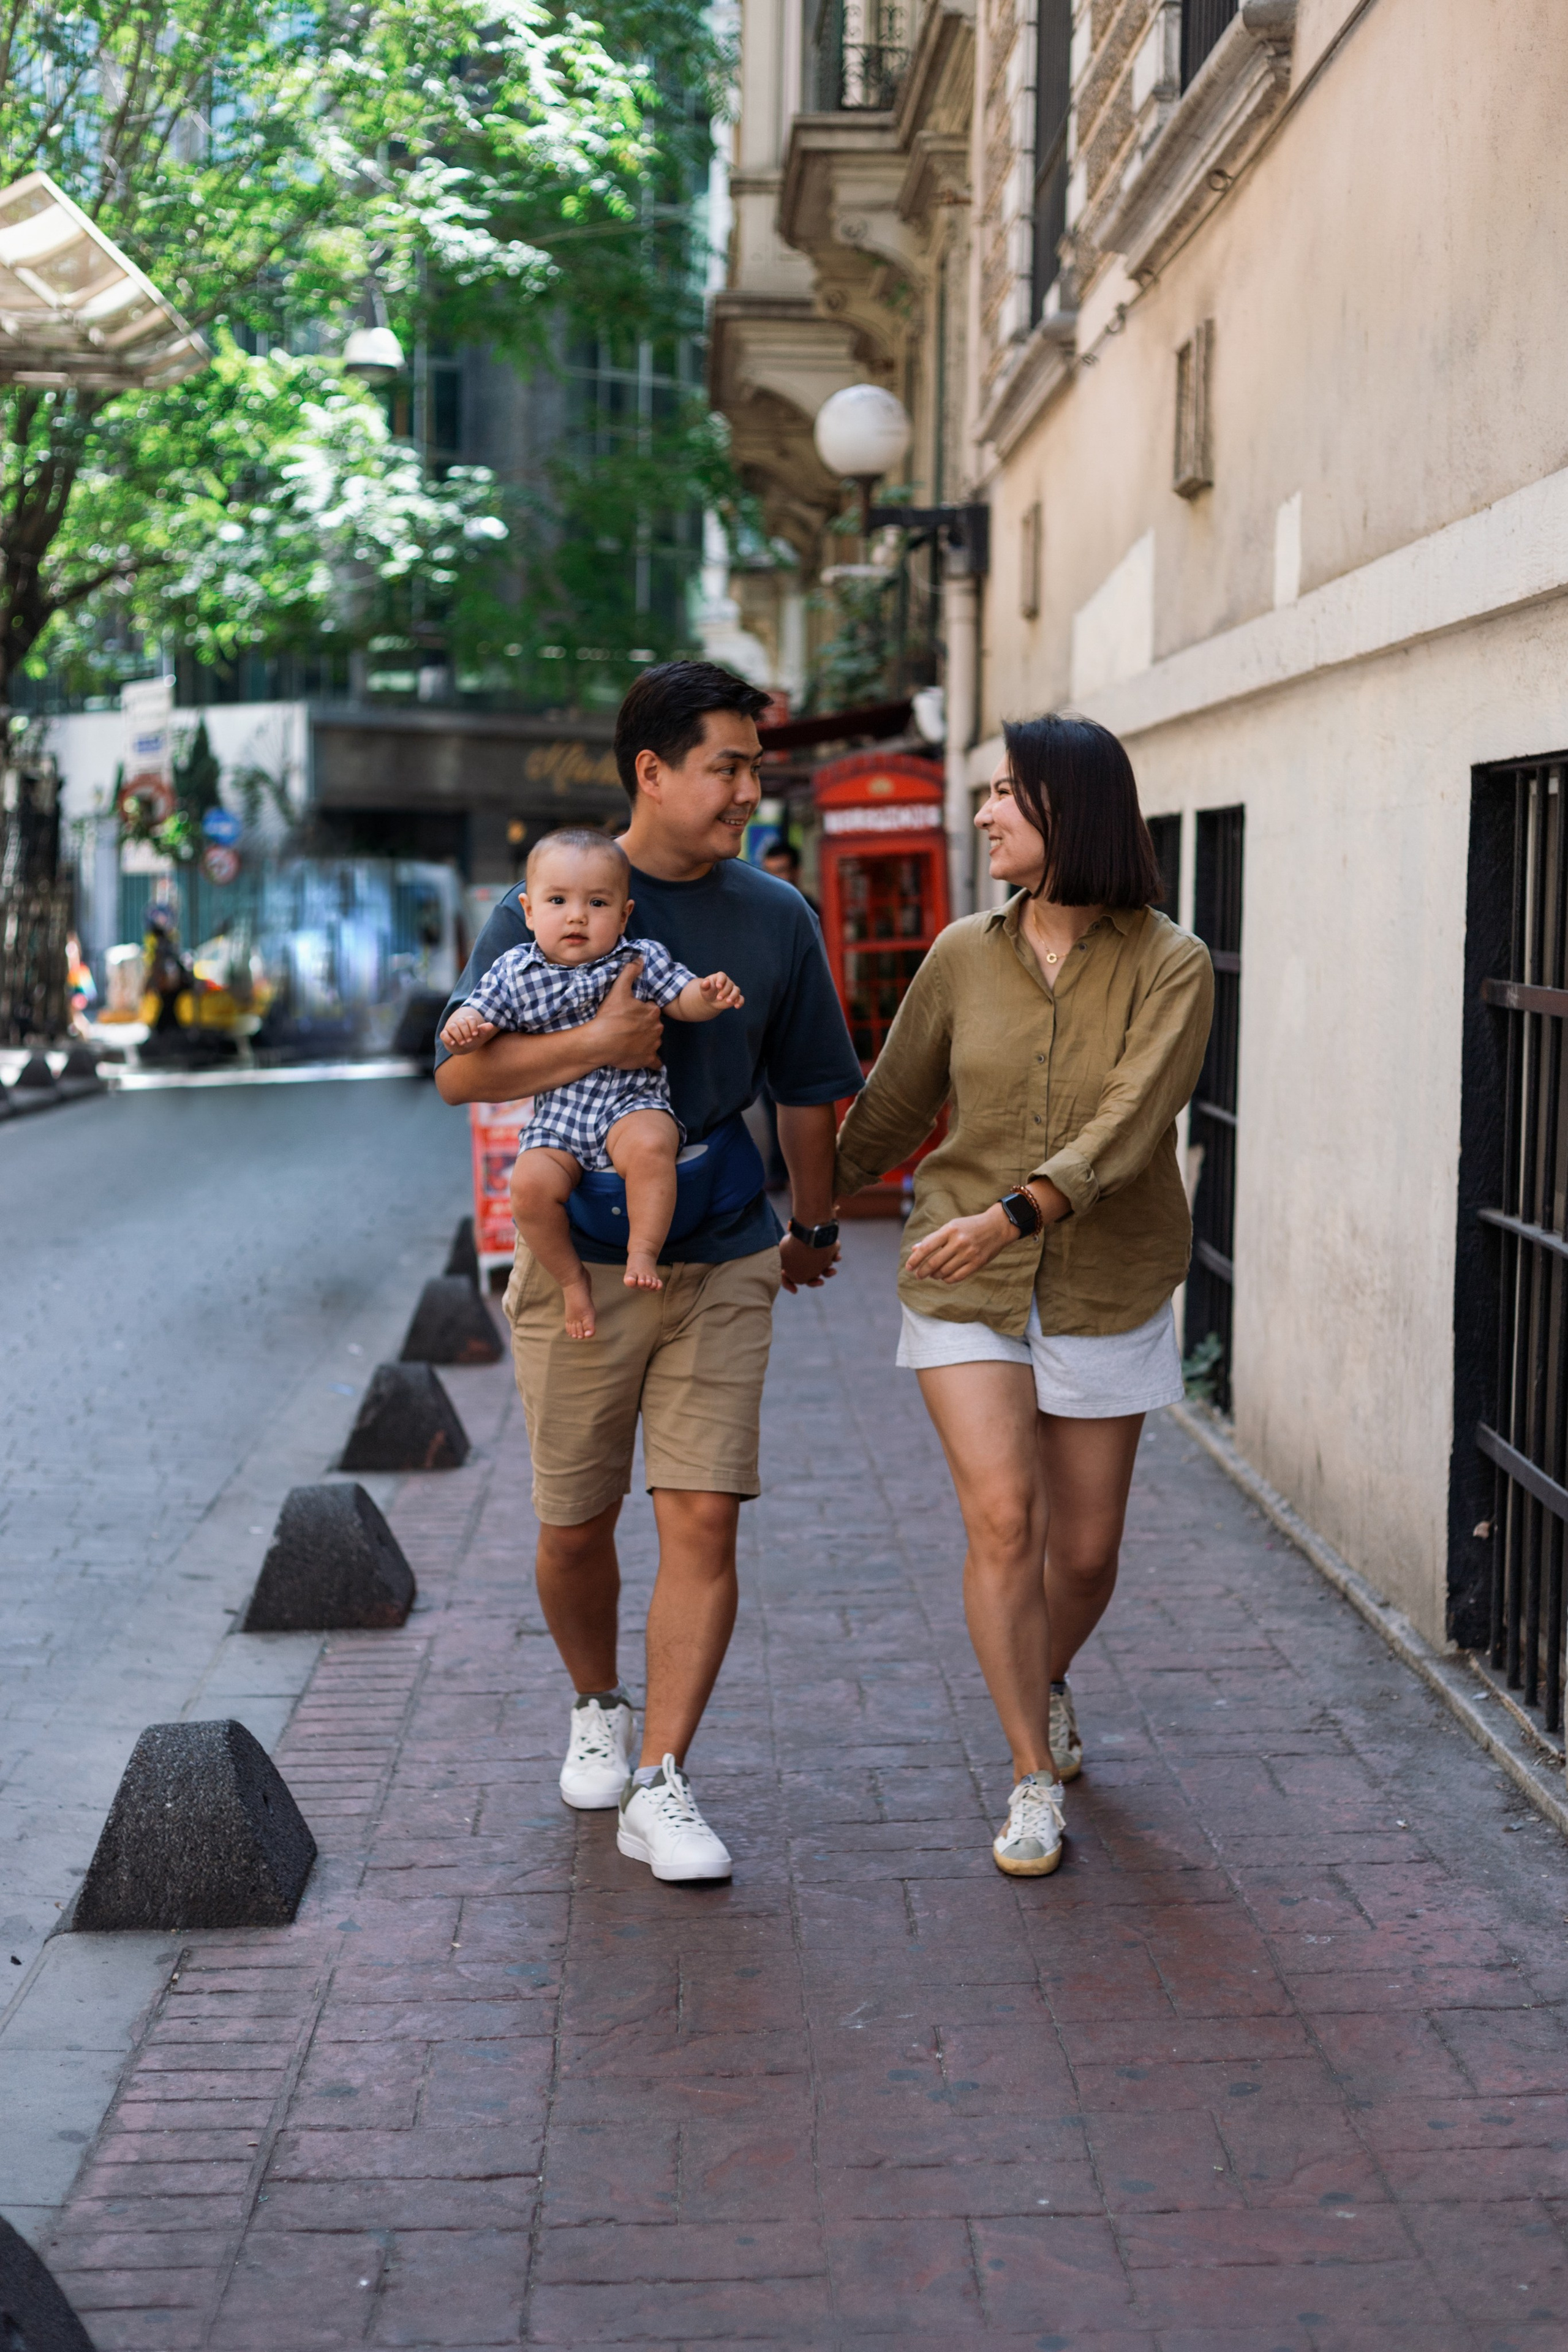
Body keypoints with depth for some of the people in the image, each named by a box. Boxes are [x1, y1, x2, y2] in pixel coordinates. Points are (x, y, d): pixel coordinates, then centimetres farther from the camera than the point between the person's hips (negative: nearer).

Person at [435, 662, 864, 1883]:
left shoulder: (777, 917, 4)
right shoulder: (546, 903, -3)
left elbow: (808, 1090, 15)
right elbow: (459, 1071, -6)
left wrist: (813, 1229, 24)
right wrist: (592, 1043, -20)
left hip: (722, 1265, 1)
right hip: (577, 1263, -1)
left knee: (704, 1521, -7)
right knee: (576, 1527, 8)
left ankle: (661, 1786, -1)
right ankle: (599, 1710, 35)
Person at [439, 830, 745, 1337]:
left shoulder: (641, 960, 4)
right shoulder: (515, 972, 6)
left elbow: (683, 999, 3)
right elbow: (478, 1014, 7)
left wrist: (709, 994, -20)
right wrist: (464, 1029, -17)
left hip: (632, 1102, -2)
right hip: (556, 1117, 2)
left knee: (649, 1145, -36)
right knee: (530, 1185, -25)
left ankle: (643, 1253, -22)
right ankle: (571, 1278, -3)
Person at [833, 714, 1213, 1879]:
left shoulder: (1169, 967, -11)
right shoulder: (965, 954, -2)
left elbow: (1124, 1129, -24)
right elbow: (891, 1109, 12)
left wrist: (1012, 1214, -39)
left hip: (1106, 1292, -1)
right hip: (965, 1293, 1)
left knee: (1086, 1551, 9)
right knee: (1003, 1518, -14)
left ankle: (1047, 1676, 43)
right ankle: (1037, 1779, -1)